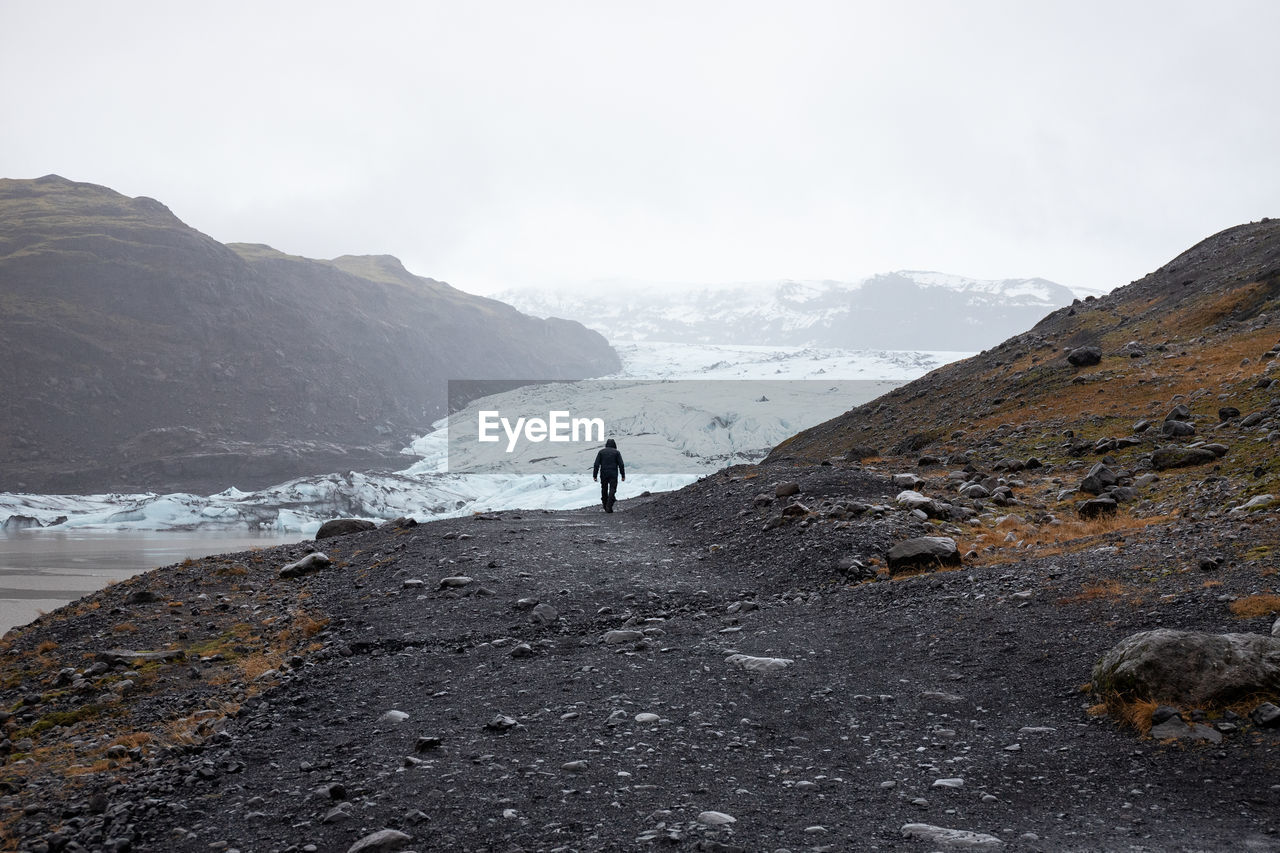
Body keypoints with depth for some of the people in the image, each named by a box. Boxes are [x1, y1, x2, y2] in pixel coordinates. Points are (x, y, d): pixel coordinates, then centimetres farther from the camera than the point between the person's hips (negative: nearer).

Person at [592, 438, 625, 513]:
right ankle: (609, 507, -17)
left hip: (603, 474, 2)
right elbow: (621, 465, -3)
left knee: (604, 490, 15)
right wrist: (623, 475, 1)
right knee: (612, 490, -4)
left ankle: (605, 506, 23)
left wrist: (595, 475, 0)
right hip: (613, 475, -2)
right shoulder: (616, 452, 2)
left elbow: (596, 464, -1)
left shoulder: (601, 452, 6)